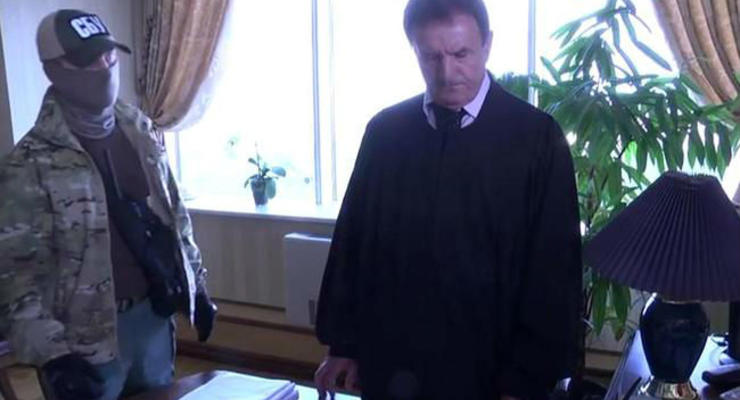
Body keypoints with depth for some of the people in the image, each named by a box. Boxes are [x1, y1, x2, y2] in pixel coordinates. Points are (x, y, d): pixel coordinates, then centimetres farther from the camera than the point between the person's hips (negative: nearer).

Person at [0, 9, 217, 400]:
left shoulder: (139, 133, 3)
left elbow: (174, 213, 10)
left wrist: (196, 286, 11)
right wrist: (51, 354, -22)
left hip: (154, 313, 5)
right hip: (86, 339, -5)